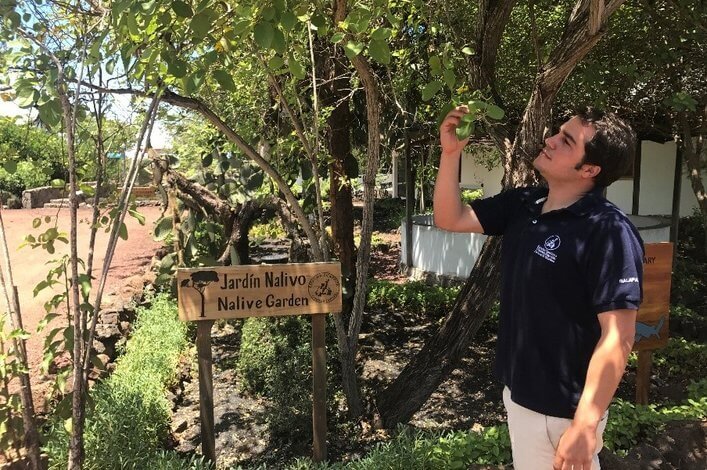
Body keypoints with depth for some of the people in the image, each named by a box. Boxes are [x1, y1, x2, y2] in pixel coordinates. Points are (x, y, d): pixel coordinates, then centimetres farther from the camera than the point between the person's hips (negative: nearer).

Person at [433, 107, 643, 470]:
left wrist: (584, 425, -26)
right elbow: (449, 219, 3)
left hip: (561, 409, -7)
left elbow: (618, 338, -24)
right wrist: (451, 152, -9)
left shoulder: (608, 232, -23)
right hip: (518, 391, 7)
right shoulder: (522, 204, -1)